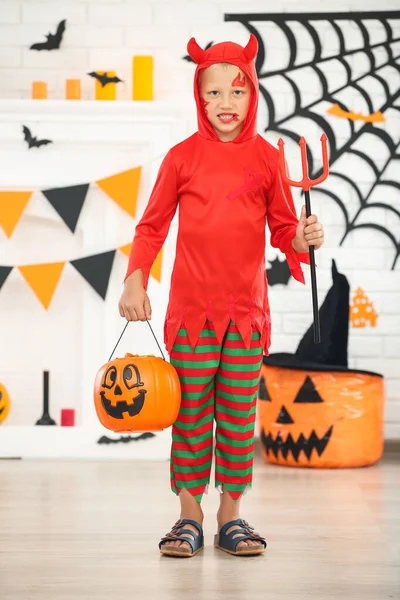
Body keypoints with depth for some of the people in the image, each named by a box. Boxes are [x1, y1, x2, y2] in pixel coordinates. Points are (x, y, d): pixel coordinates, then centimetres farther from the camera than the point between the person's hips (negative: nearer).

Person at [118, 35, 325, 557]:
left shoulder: (267, 157, 3)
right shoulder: (183, 157, 0)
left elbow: (282, 228, 8)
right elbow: (151, 226, 4)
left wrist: (303, 239, -14)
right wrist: (135, 280, -7)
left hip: (247, 310, 1)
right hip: (191, 309, -1)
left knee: (239, 414, 5)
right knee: (191, 413, 3)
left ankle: (231, 513, 14)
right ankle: (189, 514, 12)